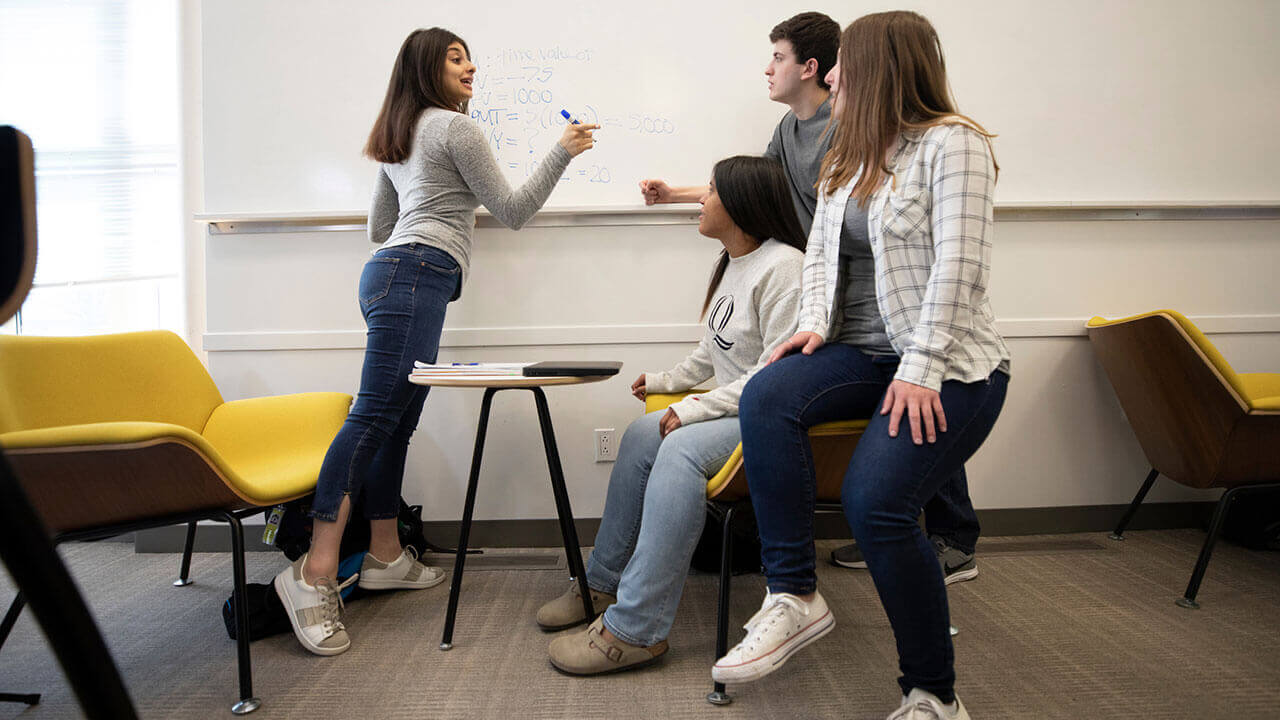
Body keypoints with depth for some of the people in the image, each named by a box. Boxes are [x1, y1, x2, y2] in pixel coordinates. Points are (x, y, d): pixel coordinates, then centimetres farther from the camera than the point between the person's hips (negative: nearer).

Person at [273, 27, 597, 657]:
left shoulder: (396, 140, 27)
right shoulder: (456, 127, 1)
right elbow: (512, 212, 0)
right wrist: (561, 153, 5)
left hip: (392, 270, 10)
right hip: (419, 274, -10)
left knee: (397, 421, 6)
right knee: (375, 415, -18)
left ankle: (385, 556, 8)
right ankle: (316, 571, -24)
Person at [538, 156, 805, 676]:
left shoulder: (782, 267, -15)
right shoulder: (732, 263, 17)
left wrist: (698, 408, -23)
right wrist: (668, 381, 14)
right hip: (734, 410, 9)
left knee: (681, 448, -30)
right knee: (643, 434, -7)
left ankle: (635, 629, -29)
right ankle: (602, 584, 3)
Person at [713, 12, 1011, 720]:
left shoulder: (952, 143, -7)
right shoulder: (846, 158, 18)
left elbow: (958, 264, -17)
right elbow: (819, 249, 15)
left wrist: (921, 370, -23)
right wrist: (814, 322, -3)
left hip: (952, 366, -7)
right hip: (868, 351, 7)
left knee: (873, 500, -25)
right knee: (766, 397, -22)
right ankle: (794, 596, -17)